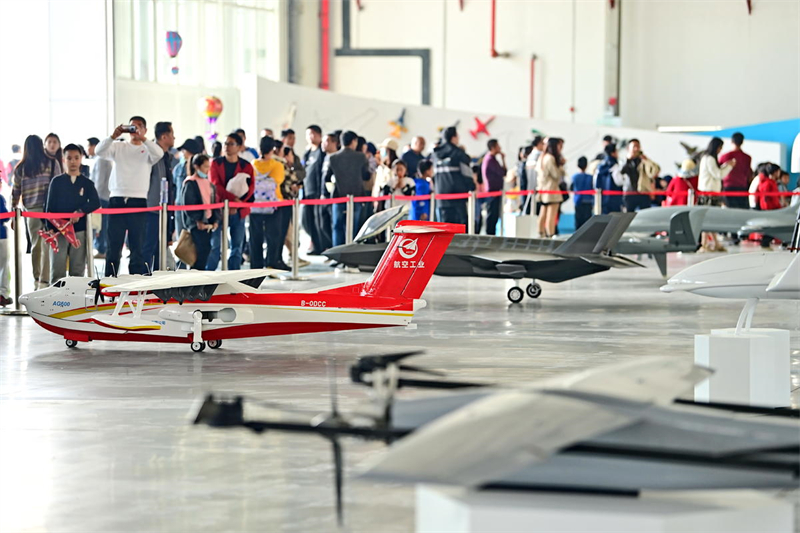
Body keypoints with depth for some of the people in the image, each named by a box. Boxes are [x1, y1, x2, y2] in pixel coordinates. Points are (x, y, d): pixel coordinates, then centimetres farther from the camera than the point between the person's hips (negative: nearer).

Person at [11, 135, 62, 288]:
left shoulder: (20, 169, 7)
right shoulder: (52, 164, 0)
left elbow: (15, 193, 9)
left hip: (31, 210, 3)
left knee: (35, 245, 15)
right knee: (47, 246, -4)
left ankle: (37, 279, 20)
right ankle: (44, 281, -10)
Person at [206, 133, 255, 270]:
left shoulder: (246, 166, 6)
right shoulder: (216, 163, 3)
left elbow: (250, 187, -2)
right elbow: (215, 185, -8)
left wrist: (238, 204, -17)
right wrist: (233, 198, -20)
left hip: (238, 211, 2)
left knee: (237, 247, 4)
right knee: (215, 245, -5)